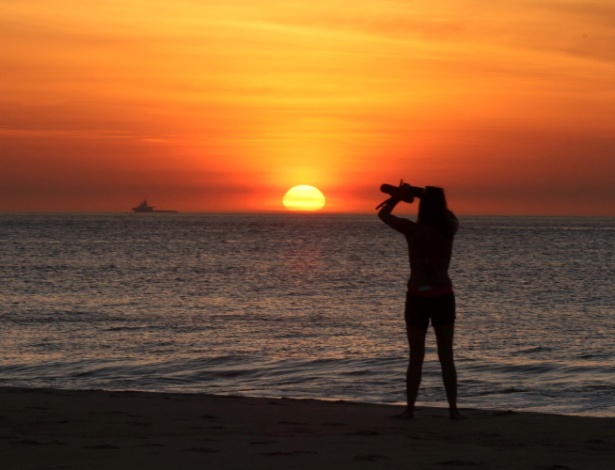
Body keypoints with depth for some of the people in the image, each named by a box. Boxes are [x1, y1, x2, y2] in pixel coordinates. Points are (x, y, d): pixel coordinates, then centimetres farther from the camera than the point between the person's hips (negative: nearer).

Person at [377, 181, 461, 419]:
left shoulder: (412, 230, -11)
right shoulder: (450, 228, -4)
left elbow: (383, 214, 5)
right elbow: (446, 212, 22)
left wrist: (399, 196, 17)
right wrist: (418, 192, 18)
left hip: (418, 297, -2)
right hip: (443, 296, 2)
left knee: (416, 357, 7)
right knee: (446, 356, 7)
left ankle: (410, 408, 8)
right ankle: (453, 408, 4)